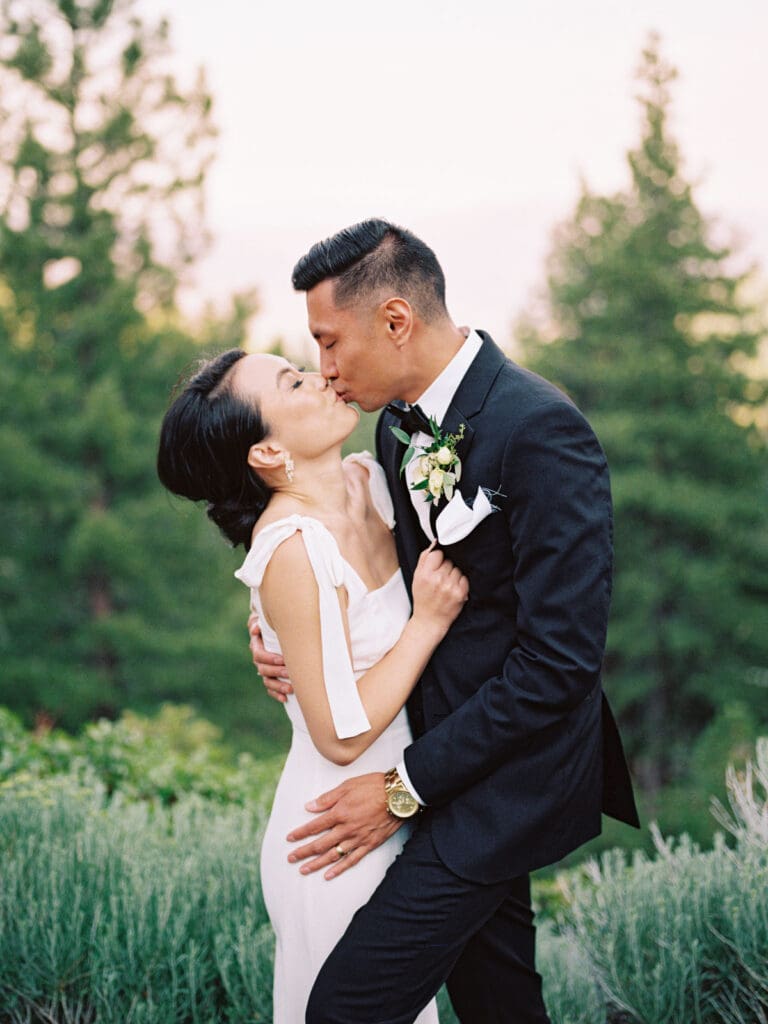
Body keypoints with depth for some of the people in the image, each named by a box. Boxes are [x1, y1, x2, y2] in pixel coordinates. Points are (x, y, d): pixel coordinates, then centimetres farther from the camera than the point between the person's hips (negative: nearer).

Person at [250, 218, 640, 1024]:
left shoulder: (539, 430, -21)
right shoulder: (398, 423, 6)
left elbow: (560, 660, -24)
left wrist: (407, 786, -20)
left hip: (507, 773, -8)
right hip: (456, 758, 9)